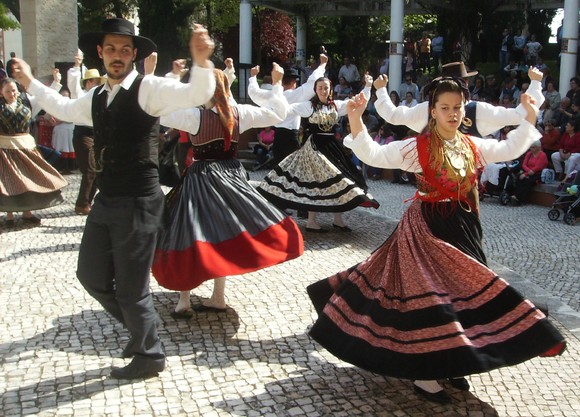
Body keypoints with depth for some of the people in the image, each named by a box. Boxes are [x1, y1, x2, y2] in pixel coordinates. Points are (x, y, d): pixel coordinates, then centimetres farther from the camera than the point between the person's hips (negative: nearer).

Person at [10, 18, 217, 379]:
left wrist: (201, 60, -43)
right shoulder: (96, 98, 13)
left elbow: (197, 95, -26)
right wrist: (30, 83, 38)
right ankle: (141, 328, 39)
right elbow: (64, 109, 34)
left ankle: (149, 357, 26)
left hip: (139, 204, -8)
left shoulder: (149, 88, -11)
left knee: (131, 287, 2)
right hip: (105, 202, 8)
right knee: (92, 275, 17)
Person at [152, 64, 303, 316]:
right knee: (220, 238, 15)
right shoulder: (240, 113, -2)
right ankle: (218, 297, 21)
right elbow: (276, 114, 8)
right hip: (231, 177, 5)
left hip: (201, 179, -4)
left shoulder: (195, 116, -12)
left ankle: (183, 301, 8)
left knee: (190, 236, 4)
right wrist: (277, 83, 17)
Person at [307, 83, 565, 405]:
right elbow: (372, 155, -19)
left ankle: (447, 363, 29)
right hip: (428, 227, -7)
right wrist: (355, 119, -32)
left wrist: (529, 117, 14)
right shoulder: (417, 147, -12)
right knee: (427, 294, -4)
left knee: (463, 289, 12)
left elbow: (510, 149, 20)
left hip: (463, 228, 7)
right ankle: (423, 375, 8)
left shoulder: (473, 146, 6)